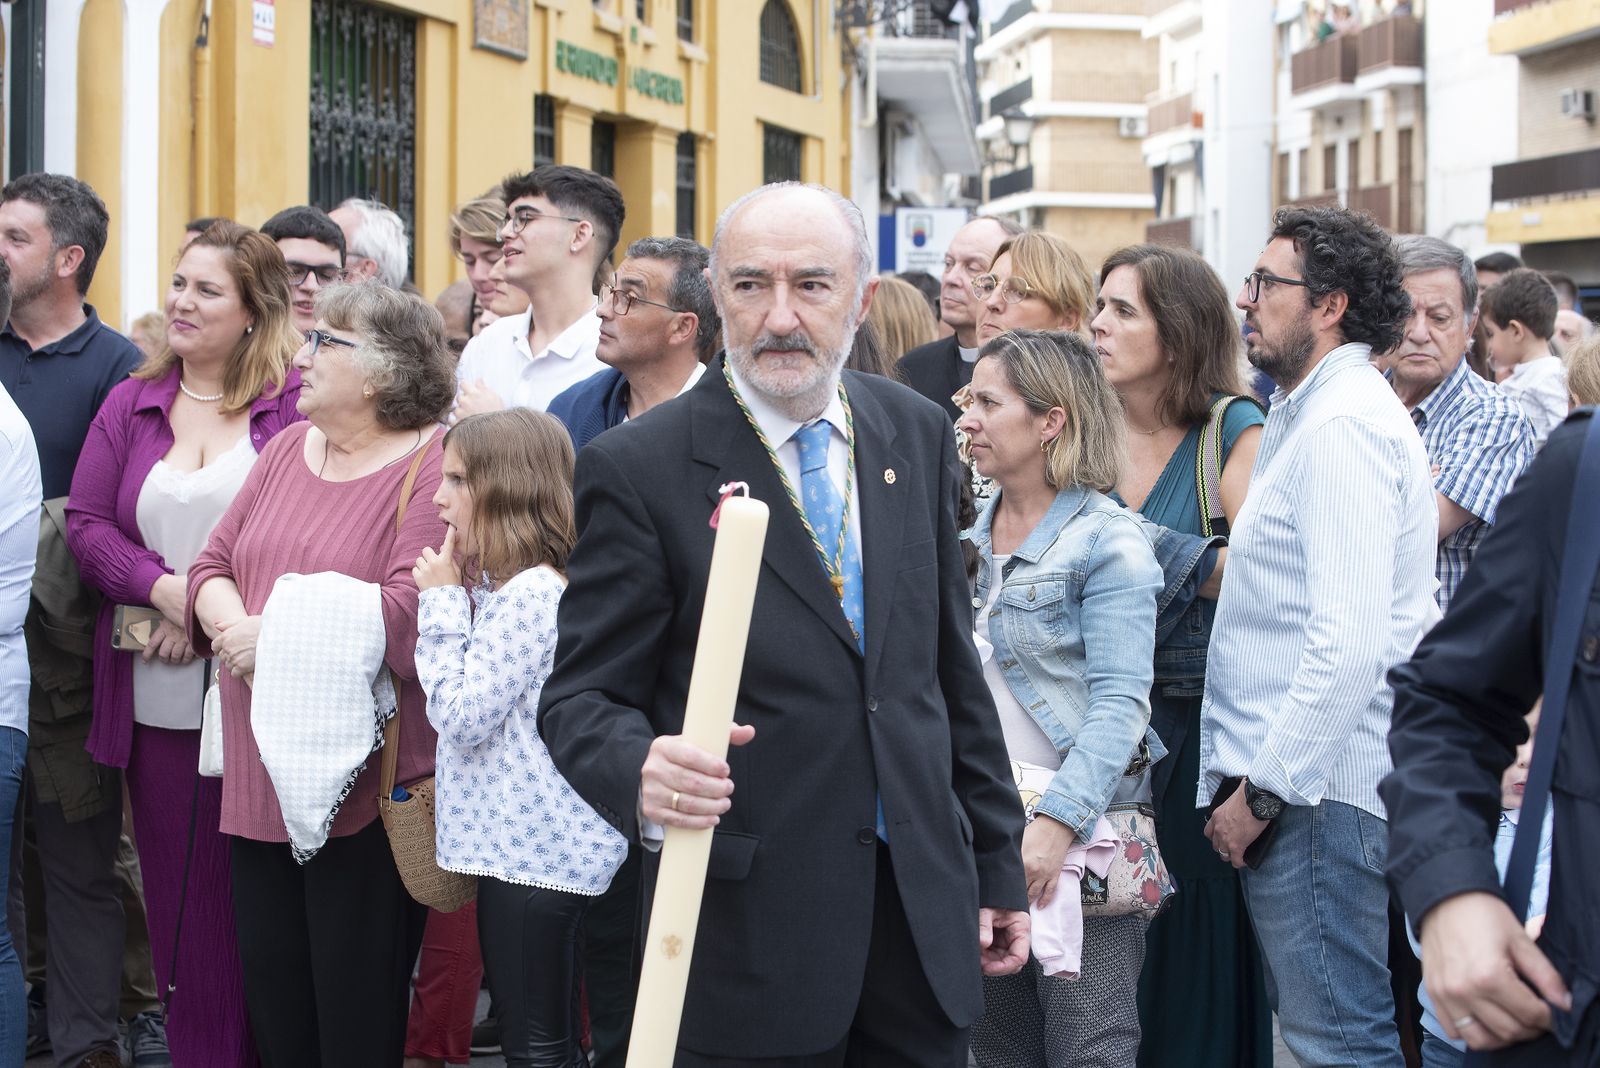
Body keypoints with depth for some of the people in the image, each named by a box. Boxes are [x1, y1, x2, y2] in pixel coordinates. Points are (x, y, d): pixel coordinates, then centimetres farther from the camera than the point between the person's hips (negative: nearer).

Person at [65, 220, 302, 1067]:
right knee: (178, 893, 7)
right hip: (157, 700, 4)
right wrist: (163, 590, -11)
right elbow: (85, 521, 6)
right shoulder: (131, 405, 13)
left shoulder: (298, 403, -2)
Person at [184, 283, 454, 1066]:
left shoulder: (434, 465, -12)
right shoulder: (287, 449, 13)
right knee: (273, 1000, 13)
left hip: (368, 787, -7)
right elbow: (213, 563, 11)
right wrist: (234, 629, -11)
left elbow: (409, 613, -22)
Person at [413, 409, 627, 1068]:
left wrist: (442, 602, -12)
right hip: (519, 843, 11)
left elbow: (461, 716, -19)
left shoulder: (529, 594, -19)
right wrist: (455, 593, 12)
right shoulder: (499, 585, 14)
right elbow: (463, 705, 20)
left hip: (535, 851, -11)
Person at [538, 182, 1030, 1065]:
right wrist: (642, 769, -29)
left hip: (925, 913, 4)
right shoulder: (639, 468, -9)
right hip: (750, 921, -4)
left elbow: (953, 668, 12)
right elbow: (581, 698, -7)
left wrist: (997, 861, 14)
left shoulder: (917, 434, 7)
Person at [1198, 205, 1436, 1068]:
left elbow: (1350, 640, -23)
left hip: (1318, 789, -11)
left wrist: (1263, 790, -19)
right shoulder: (1311, 413, 19)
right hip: (1305, 779, 11)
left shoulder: (1342, 426, -15)